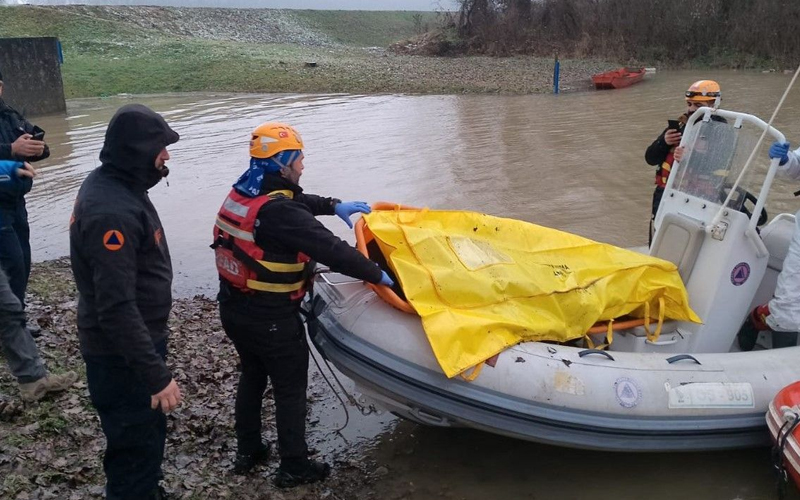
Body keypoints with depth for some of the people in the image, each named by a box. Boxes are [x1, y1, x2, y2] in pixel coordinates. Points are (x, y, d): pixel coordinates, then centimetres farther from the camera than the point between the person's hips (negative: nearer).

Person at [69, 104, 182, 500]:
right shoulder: (111, 212, -29)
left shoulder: (112, 184, 3)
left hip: (137, 339, 10)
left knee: (148, 434, 27)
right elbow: (116, 309, -31)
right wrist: (156, 375, -28)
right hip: (122, 356, -10)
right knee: (135, 447, 6)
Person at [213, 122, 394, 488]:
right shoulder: (280, 212, -27)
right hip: (271, 319, -8)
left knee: (251, 376, 25)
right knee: (290, 390, 10)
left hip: (233, 308, 9)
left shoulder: (242, 193, 2)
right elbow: (331, 250, -27)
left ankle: (247, 451, 40)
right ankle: (294, 467, 25)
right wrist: (376, 274, -16)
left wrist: (333, 205, 19)